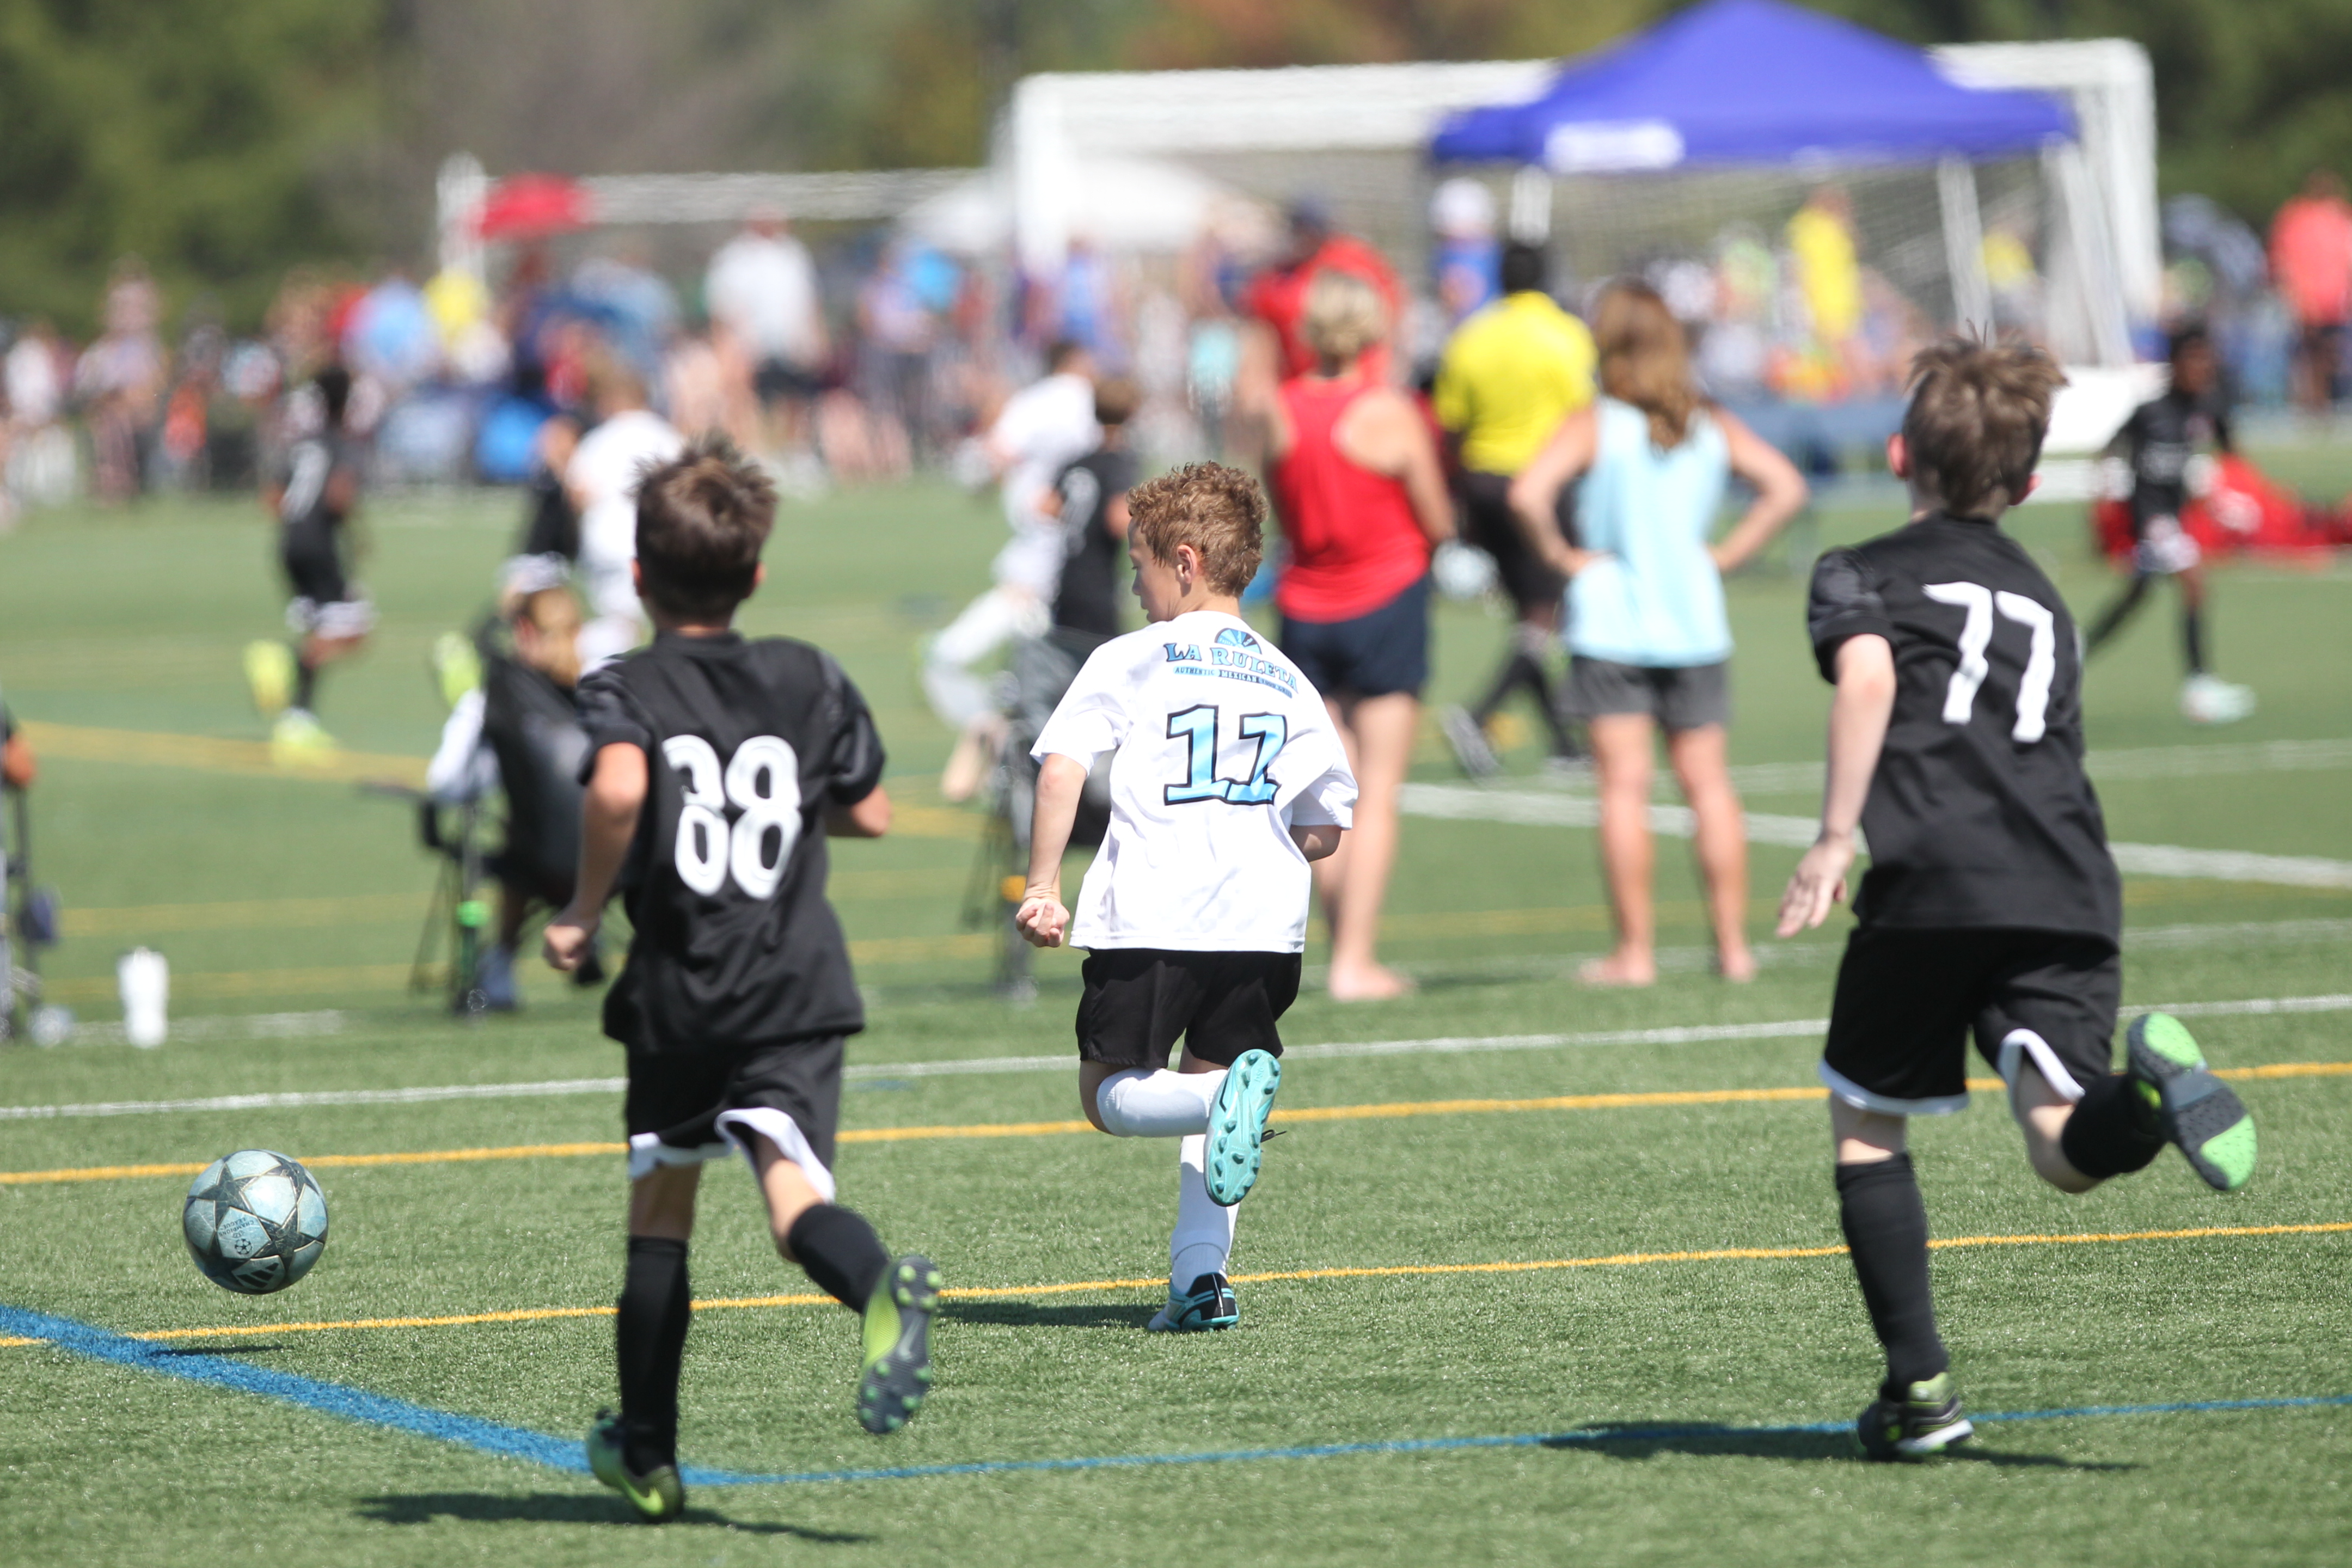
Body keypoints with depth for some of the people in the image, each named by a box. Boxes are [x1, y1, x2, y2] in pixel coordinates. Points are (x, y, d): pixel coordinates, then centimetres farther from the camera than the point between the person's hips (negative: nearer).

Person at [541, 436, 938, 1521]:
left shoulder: (624, 691, -2)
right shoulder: (809, 679, 9)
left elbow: (618, 788, -24)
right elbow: (870, 814, 15)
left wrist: (583, 911, -12)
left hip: (675, 994, -1)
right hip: (798, 990, 1)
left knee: (660, 1212, 16)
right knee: (792, 1190, -13)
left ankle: (647, 1454, 23)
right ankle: (881, 1286, -49)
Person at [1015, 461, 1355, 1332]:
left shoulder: (1131, 661, 3)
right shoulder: (1289, 682, 14)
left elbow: (1060, 766, -9)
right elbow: (1327, 831, 13)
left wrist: (1044, 885, -4)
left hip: (1149, 916, -4)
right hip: (1264, 920, 4)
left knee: (1110, 1095, 7)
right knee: (1209, 1081, 18)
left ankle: (1227, 1095, -24)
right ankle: (1200, 1278, 3)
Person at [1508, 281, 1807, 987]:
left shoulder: (1594, 426, -8)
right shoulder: (1713, 426, 4)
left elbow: (1528, 494, -21)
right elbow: (1785, 486, 0)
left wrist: (1560, 555, -7)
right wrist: (1727, 553, 3)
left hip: (1610, 622, -3)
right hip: (1695, 621, 3)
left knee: (1624, 785, -1)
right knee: (1708, 783, 8)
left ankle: (1635, 950, -1)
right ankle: (1733, 944, 7)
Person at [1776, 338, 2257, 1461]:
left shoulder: (1863, 575, 12)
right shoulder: (2043, 598, 29)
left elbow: (1867, 675, -9)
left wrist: (1836, 838, -12)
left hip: (1933, 883, -3)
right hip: (2070, 893, 4)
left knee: (1865, 1122, 14)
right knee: (2063, 1145, -5)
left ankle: (1918, 1388, 7)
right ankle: (2150, 1096, -40)